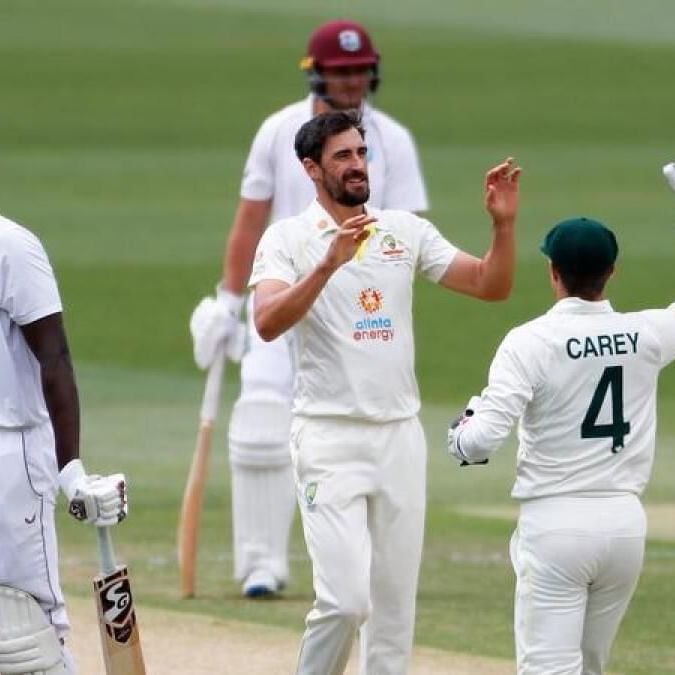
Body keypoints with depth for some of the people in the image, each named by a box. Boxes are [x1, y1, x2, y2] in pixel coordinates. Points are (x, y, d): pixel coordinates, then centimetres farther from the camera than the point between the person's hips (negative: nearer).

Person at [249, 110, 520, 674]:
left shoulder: (405, 230, 9)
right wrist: (330, 263, -32)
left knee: (395, 605, 7)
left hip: (401, 437, 5)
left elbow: (491, 285, 7)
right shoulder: (289, 239, -4)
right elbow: (268, 324, -20)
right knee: (346, 599, -16)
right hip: (329, 438, -5)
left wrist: (503, 223, -10)